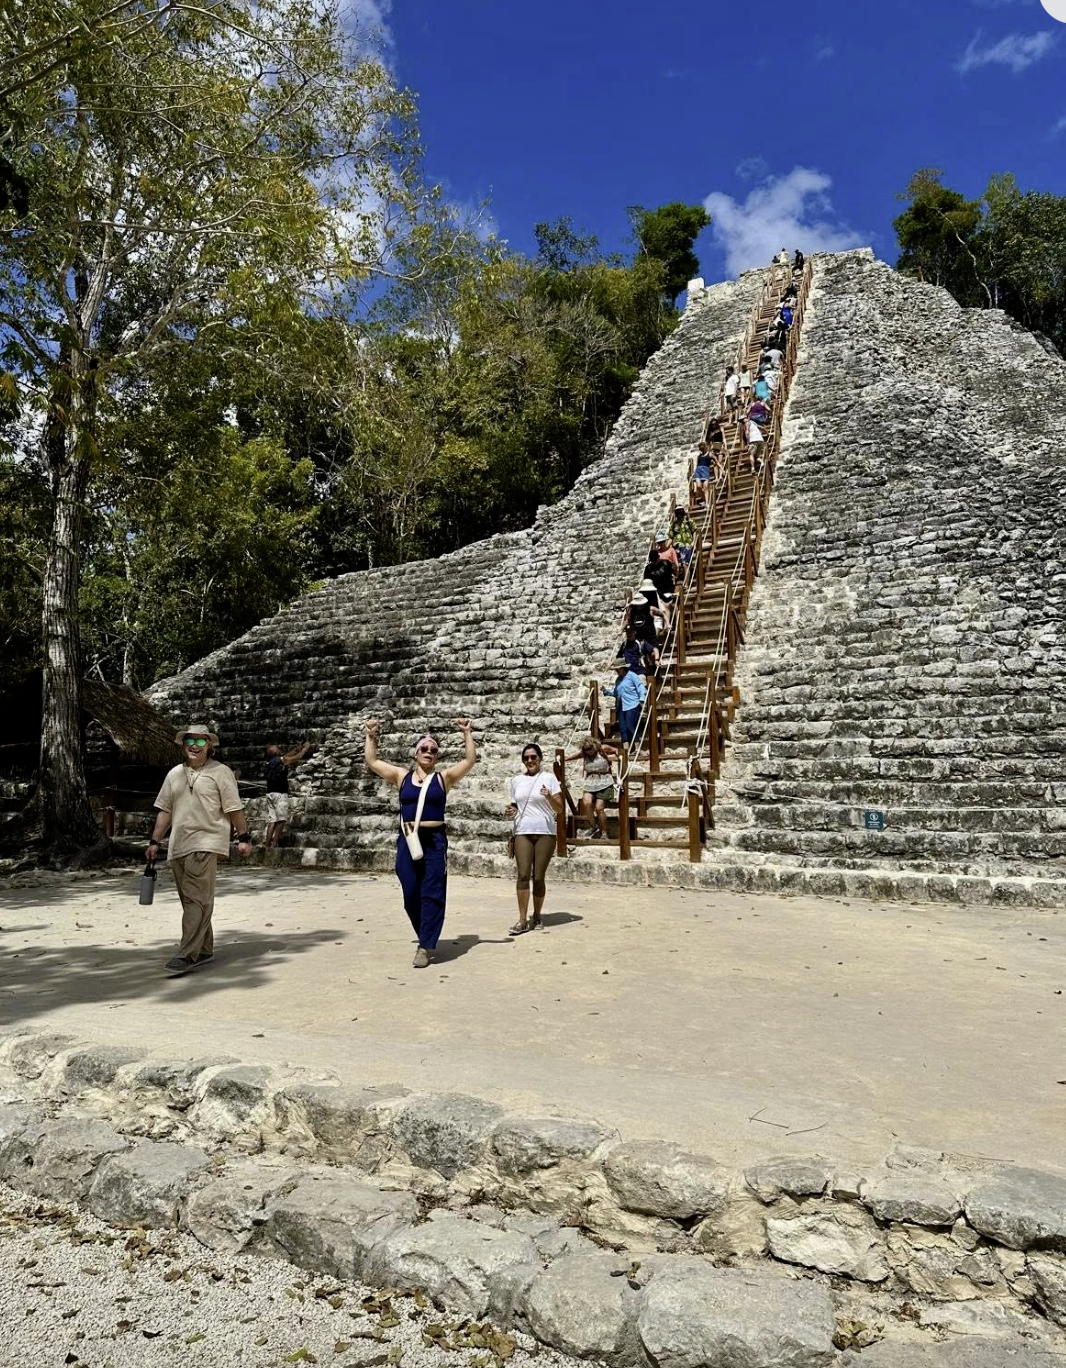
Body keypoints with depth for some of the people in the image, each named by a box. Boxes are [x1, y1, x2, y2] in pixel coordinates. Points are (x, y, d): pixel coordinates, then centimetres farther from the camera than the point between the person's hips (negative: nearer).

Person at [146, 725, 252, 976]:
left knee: (196, 900, -13)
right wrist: (154, 842, 16)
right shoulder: (174, 774, 16)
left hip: (206, 844, -6)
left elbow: (234, 809, -1)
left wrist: (243, 838, -4)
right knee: (190, 901, 10)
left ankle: (187, 955, -14)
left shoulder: (220, 772, 0)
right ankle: (204, 951, 20)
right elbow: (165, 811, 18)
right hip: (178, 847, 6)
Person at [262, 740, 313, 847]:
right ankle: (275, 843, -9)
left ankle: (268, 845, 1)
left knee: (271, 821, 5)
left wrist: (295, 749, 35)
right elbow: (298, 757, 3)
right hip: (279, 794, -7)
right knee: (281, 820, -4)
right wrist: (306, 747, 18)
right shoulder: (281, 760, -8)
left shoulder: (269, 762, 13)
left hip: (270, 793, 7)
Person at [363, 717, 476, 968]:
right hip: (407, 841, 2)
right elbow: (372, 761, 10)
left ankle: (426, 947, -2)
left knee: (432, 894, -5)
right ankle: (427, 938, 26)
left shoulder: (443, 777, 5)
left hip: (434, 840, -2)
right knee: (411, 895, 6)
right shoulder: (402, 776, 9)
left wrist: (466, 733, -8)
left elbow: (470, 760, -3)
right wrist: (371, 736, 4)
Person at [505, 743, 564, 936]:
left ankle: (536, 916, 15)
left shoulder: (549, 778, 3)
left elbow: (559, 809, -1)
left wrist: (549, 797, -20)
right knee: (523, 874, -10)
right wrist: (512, 811, 0)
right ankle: (522, 920, -9)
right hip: (522, 833, 2)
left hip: (545, 833, -2)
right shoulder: (517, 780, 13)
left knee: (538, 877, 0)